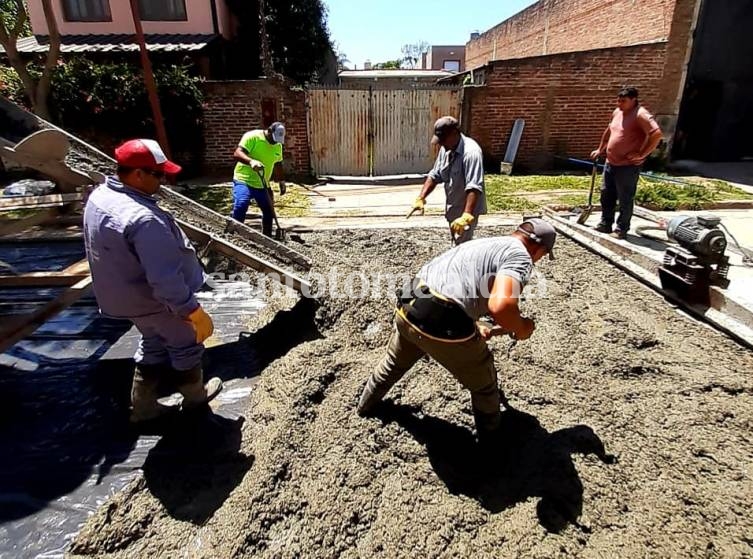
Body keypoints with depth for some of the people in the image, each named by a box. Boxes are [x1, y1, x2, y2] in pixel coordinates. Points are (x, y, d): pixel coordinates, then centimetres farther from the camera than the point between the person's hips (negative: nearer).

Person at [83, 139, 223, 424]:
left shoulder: (99, 195, -5)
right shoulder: (144, 219, -36)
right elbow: (166, 279, -36)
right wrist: (196, 314, -28)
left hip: (124, 295, 9)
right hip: (158, 300, -8)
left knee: (153, 344, 27)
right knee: (186, 344, 17)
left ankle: (142, 404, 39)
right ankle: (194, 394, 40)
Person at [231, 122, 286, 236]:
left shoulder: (278, 146, 8)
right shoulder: (252, 137, -13)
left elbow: (278, 164, 22)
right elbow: (237, 153, -23)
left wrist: (282, 182, 16)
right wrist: (251, 161, -41)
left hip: (262, 184, 7)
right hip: (244, 180, -6)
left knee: (268, 211, 10)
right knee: (240, 206, -24)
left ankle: (267, 238, 25)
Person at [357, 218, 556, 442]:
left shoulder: (484, 243, 24)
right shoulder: (519, 255, -2)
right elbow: (500, 305, -22)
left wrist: (475, 326, 38)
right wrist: (521, 328, -1)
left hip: (407, 309, 8)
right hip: (442, 326, -8)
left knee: (394, 363, 37)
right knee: (483, 384, 21)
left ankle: (367, 404, 60)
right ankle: (491, 436, 45)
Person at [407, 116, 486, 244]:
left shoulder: (471, 151, -26)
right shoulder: (446, 149, 2)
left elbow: (474, 187, -35)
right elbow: (434, 175, 7)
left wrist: (466, 216, -45)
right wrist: (421, 198, -5)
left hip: (467, 210, -8)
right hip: (453, 208, 9)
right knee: (457, 244, 20)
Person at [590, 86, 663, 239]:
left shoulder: (641, 114, -16)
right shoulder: (617, 112, 11)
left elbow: (656, 133, -25)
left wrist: (641, 154, -21)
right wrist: (600, 149, 27)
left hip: (628, 166, -8)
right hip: (610, 163, 9)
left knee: (625, 199, 1)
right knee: (606, 195, 15)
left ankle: (622, 229, 9)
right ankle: (605, 224, 27)